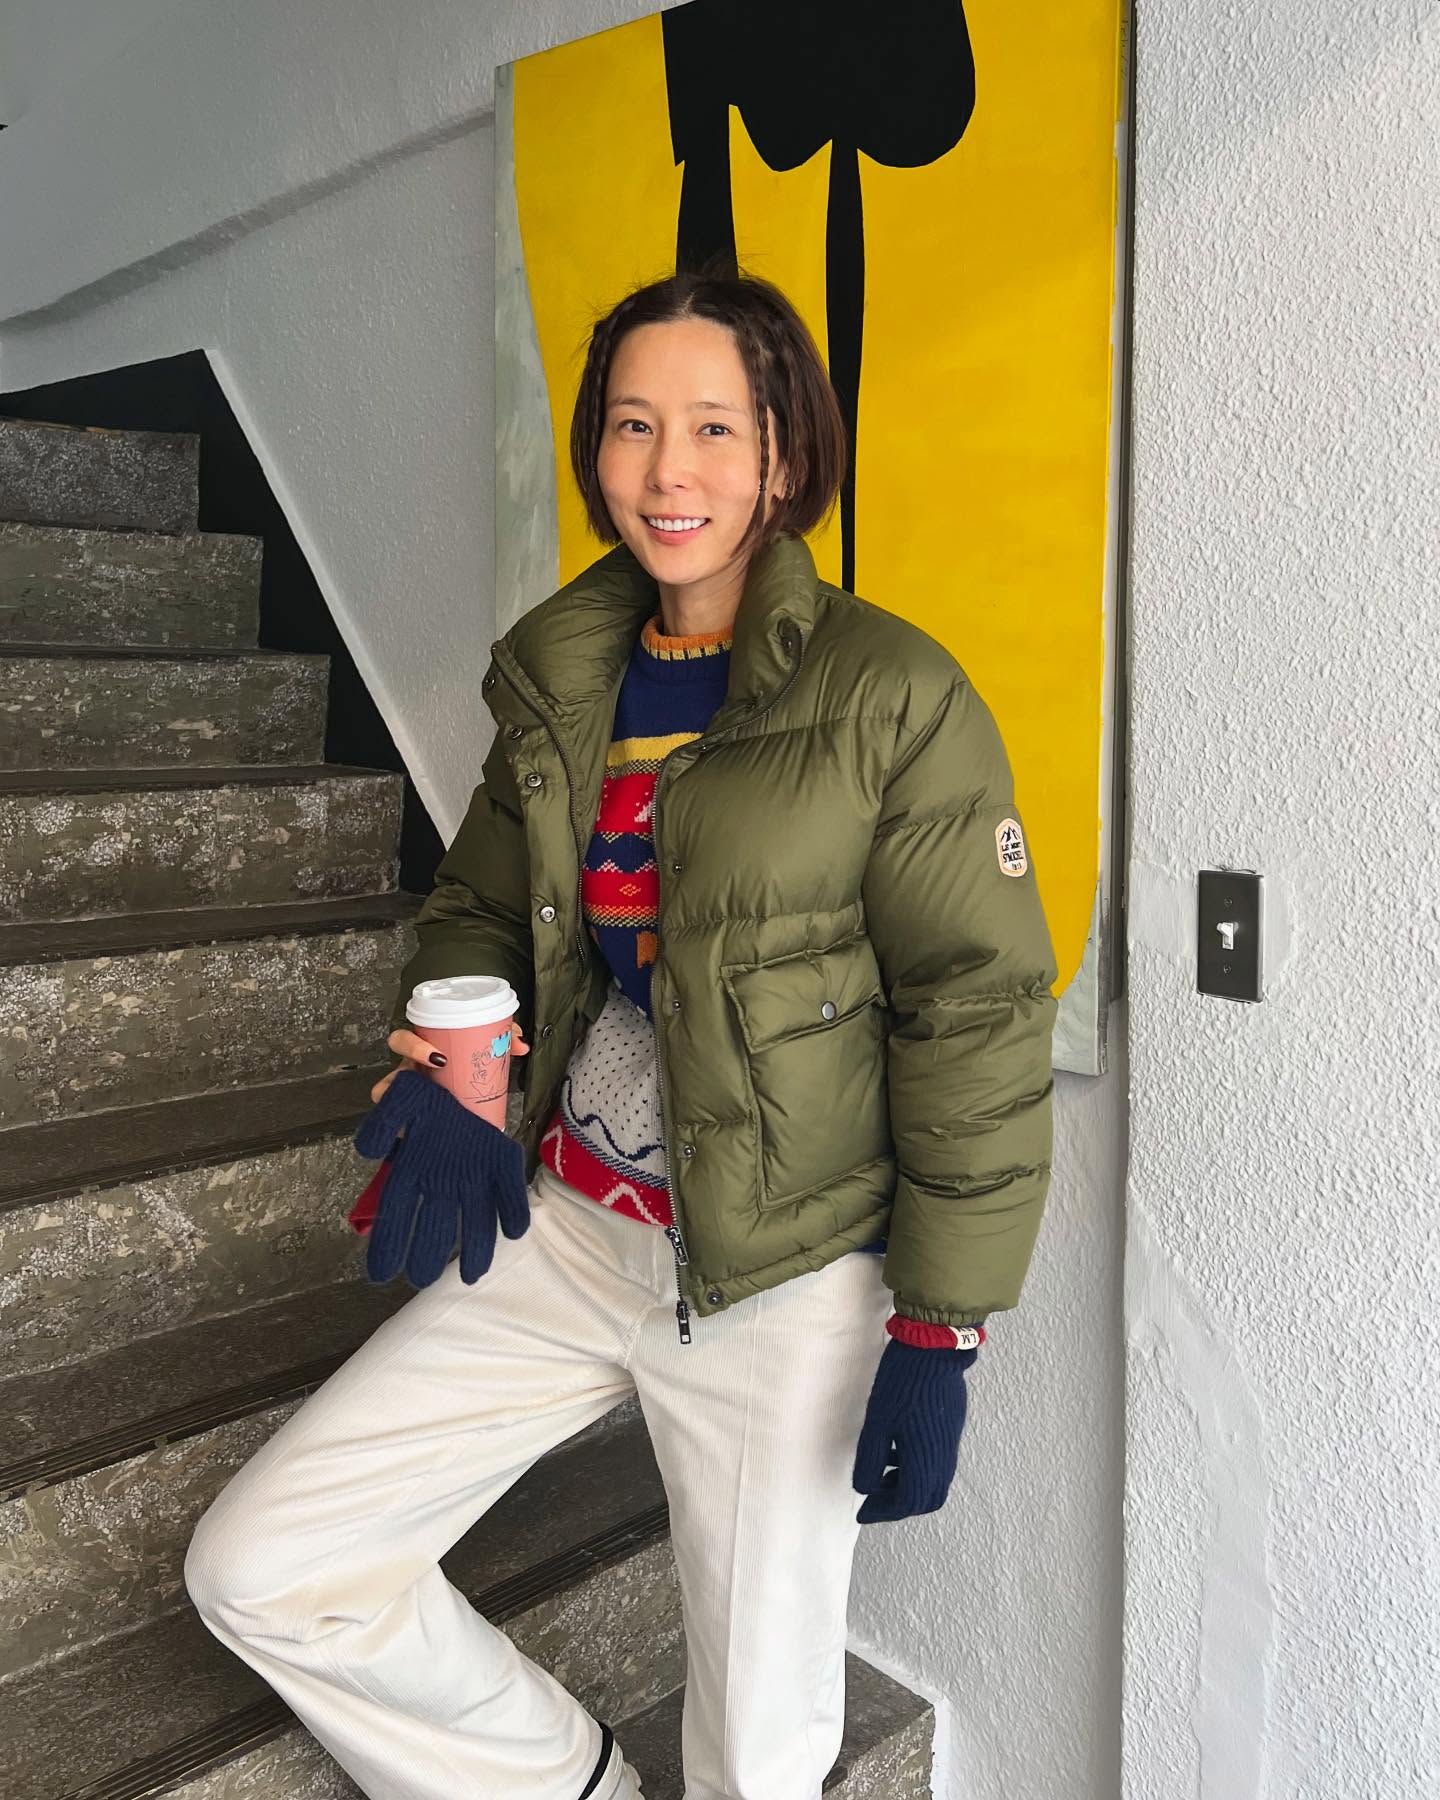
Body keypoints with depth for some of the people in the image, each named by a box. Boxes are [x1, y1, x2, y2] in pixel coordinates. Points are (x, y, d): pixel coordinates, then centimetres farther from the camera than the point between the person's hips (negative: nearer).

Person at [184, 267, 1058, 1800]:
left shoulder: (893, 696, -12)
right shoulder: (561, 678, 6)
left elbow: (976, 1014, -12)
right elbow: (478, 902, 17)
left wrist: (940, 1331, -12)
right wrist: (445, 1050, -4)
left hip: (785, 1279, -5)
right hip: (564, 1230, 6)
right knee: (257, 1568, 4)